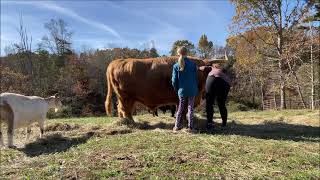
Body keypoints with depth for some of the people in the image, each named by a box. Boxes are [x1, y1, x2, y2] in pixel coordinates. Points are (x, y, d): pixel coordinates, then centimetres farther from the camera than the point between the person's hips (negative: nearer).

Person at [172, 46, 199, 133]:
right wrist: (196, 90, 10)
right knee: (190, 108, 9)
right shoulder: (193, 64, -3)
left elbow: (174, 80, -3)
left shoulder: (176, 66, -4)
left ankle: (177, 126, 18)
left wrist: (177, 90, 12)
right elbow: (196, 78, 1)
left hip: (182, 90, 1)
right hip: (192, 90, 0)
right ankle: (190, 127, 12)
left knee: (180, 108, 15)